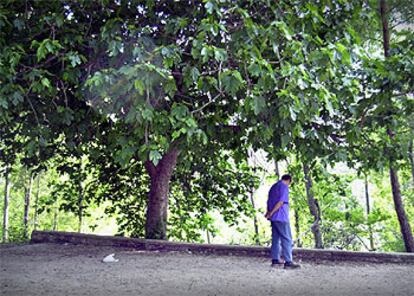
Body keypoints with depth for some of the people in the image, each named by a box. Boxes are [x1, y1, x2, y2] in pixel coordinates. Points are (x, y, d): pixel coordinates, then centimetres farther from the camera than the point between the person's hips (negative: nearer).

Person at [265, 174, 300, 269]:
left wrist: (269, 213, 9)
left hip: (274, 217, 9)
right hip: (281, 216, -9)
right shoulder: (284, 187, -9)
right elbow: (281, 201, -19)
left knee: (276, 238, 12)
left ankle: (275, 260, 15)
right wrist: (271, 213, -18)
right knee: (286, 239, -6)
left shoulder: (273, 187, 19)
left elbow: (269, 201, 17)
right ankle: (288, 262, -9)